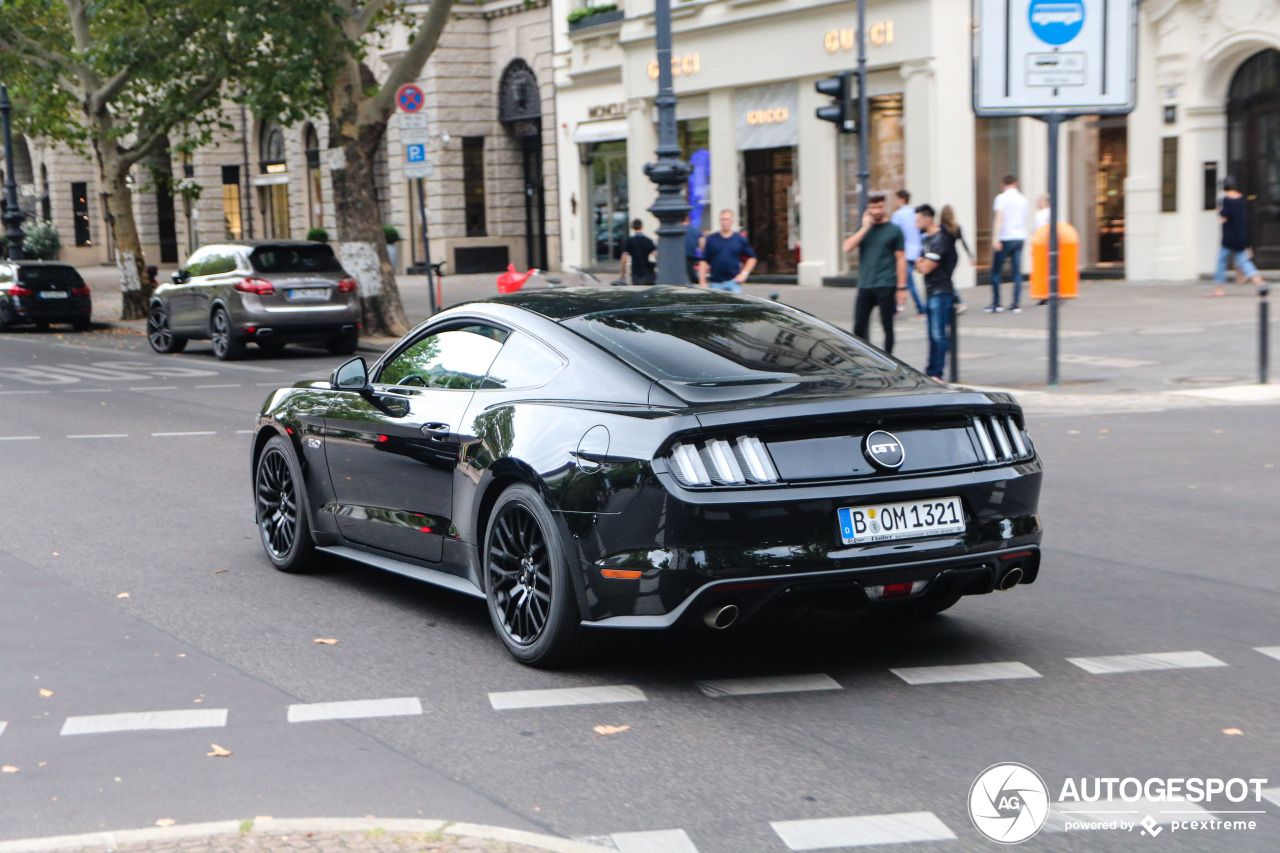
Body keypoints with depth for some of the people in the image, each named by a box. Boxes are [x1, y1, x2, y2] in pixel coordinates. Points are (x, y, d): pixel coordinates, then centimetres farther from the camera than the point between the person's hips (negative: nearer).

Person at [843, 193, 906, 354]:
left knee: (887, 325, 1)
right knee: (859, 326, 3)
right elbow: (847, 248, -3)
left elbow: (901, 259, -1)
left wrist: (901, 287, -7)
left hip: (886, 286, -4)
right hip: (865, 286, 4)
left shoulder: (894, 230, 2)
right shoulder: (863, 229, 12)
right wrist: (865, 227, -6)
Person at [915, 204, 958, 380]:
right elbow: (920, 266, 20)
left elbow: (925, 268, -18)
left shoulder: (940, 239, -16)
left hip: (941, 292, -10)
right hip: (931, 292, 10)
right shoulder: (928, 238, 15)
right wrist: (920, 263, -2)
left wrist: (919, 263, 3)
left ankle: (936, 373, -9)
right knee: (933, 334, 13)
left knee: (938, 334, -9)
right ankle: (931, 371, 18)